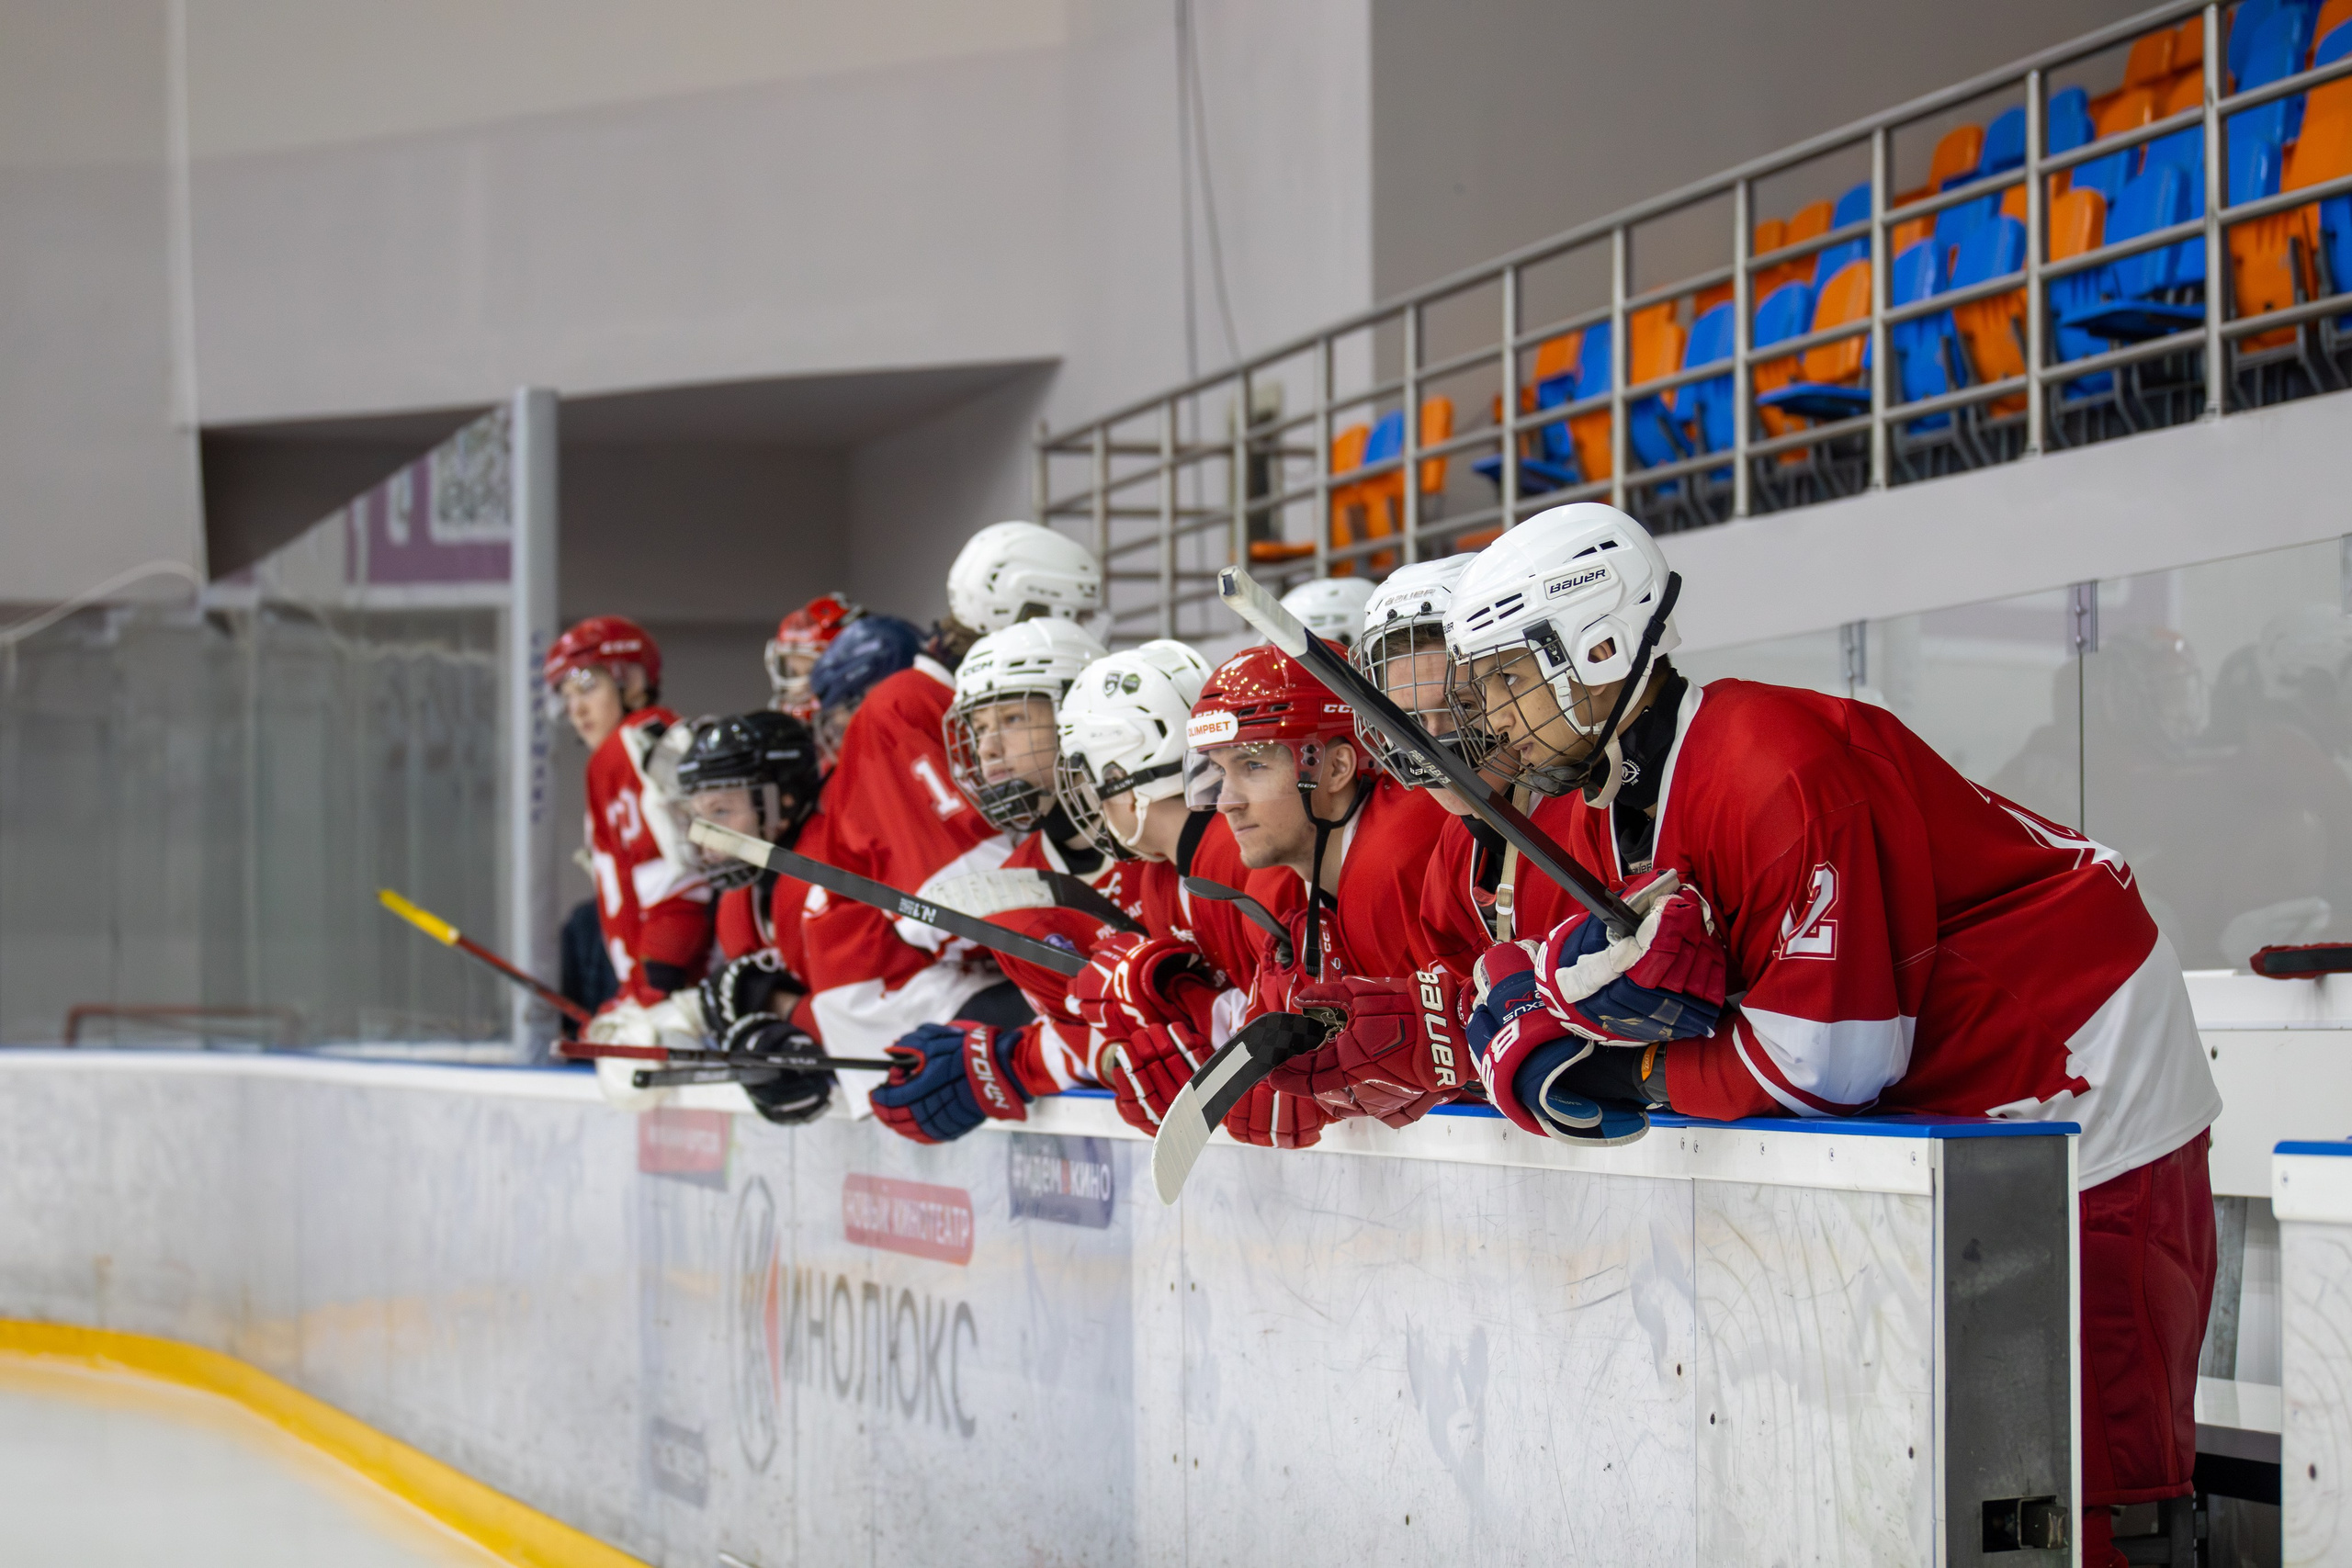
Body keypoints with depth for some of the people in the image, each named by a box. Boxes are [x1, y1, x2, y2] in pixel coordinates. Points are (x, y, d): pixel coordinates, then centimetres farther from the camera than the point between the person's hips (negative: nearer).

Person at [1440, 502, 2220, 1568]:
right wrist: (1580, 979, -20)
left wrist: (1632, 1072, -14)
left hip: (2079, 1072, -9)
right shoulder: (1604, 811, 5)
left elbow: (1829, 1062, -26)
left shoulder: (1775, 771, -25)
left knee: (2082, 1467, -13)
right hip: (1933, 1110, 9)